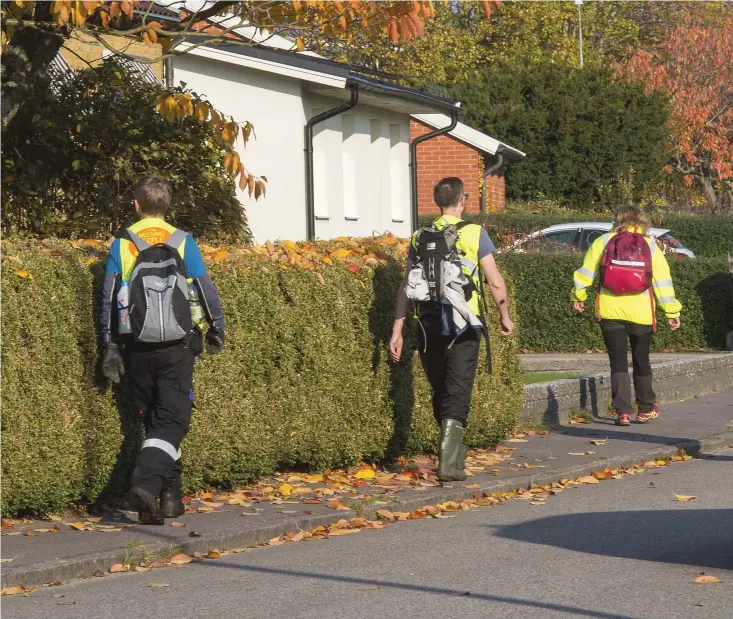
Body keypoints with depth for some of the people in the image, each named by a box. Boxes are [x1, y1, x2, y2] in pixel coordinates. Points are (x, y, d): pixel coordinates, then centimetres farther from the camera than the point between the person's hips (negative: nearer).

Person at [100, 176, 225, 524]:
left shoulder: (122, 244, 3)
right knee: (171, 422, -2)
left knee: (154, 420, 16)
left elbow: (109, 299, 4)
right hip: (176, 348, -2)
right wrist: (216, 330, 17)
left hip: (137, 348, 2)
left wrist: (111, 347, 11)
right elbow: (206, 290, 2)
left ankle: (171, 496, 22)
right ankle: (146, 484, -24)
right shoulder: (183, 243, -2)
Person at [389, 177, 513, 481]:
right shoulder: (474, 233, -1)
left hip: (429, 327, 3)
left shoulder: (420, 237, 7)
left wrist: (397, 330, 6)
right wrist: (505, 317, 13)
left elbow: (407, 286, 4)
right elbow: (495, 282, -2)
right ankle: (448, 462, -18)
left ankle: (454, 452, 29)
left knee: (440, 393, 17)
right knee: (457, 395, -5)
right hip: (463, 325, -3)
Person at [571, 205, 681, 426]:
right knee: (641, 360, 16)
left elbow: (587, 271, 3)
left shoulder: (604, 242, 3)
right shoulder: (650, 245, 3)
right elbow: (663, 280, 1)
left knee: (618, 362, 3)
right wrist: (672, 311, 3)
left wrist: (578, 295, 18)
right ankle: (646, 409, 26)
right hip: (641, 312, 1)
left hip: (610, 310, -1)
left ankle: (622, 411, -6)